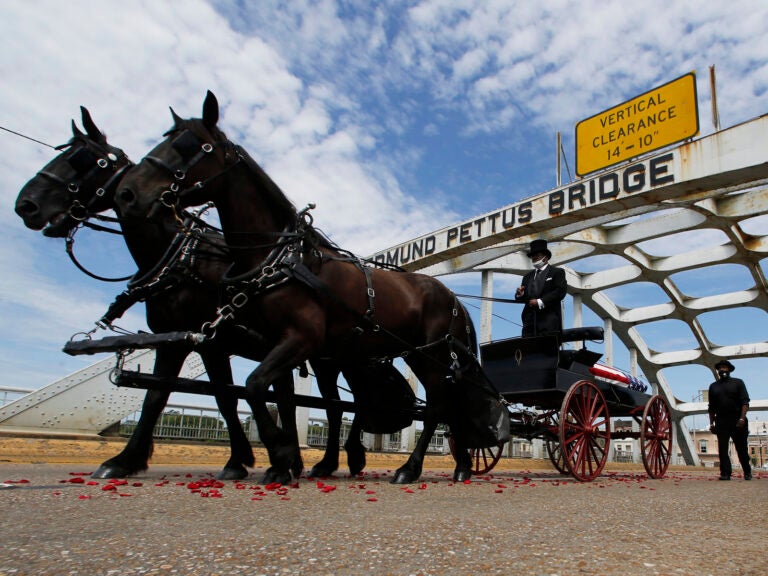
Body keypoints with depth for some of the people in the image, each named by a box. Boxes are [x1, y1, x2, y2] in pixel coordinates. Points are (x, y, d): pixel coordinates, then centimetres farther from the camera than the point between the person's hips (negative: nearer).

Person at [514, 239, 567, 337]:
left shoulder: (557, 272, 7)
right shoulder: (528, 276, 23)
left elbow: (560, 291, -8)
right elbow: (521, 299, 20)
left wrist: (540, 302, -14)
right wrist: (520, 295, -5)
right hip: (530, 323, 5)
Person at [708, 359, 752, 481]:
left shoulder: (738, 383, 5)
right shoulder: (713, 386, 14)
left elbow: (745, 402, -3)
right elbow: (711, 407, 15)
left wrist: (742, 418, -15)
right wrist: (711, 423, 9)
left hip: (737, 421, -2)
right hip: (721, 422, 2)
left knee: (741, 448, 6)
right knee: (722, 449, -4)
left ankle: (747, 473, 23)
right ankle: (725, 474, -2)